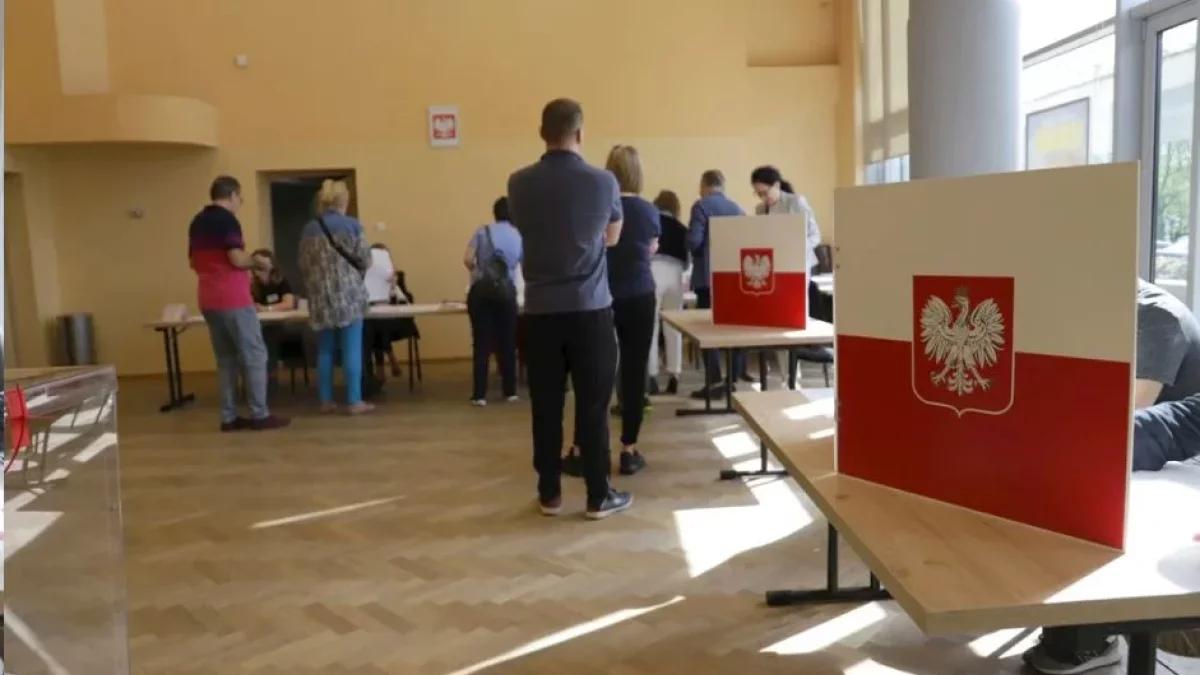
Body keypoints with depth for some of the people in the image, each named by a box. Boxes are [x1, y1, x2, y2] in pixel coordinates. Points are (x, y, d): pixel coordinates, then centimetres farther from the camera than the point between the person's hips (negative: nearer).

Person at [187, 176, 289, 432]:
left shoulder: (197, 222, 14)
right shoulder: (227, 219, -12)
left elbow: (193, 262, 21)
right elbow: (237, 259, -20)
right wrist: (258, 262, -2)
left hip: (209, 300, 8)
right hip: (233, 299, -8)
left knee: (226, 359, 11)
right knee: (255, 356, -2)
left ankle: (229, 417, 11)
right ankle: (259, 415, -1)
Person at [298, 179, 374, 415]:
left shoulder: (309, 229, 8)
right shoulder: (352, 225, -5)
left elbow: (304, 265, 10)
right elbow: (364, 261, -3)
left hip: (320, 296, 4)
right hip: (348, 293, -4)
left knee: (325, 350, 10)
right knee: (352, 349, -1)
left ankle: (326, 401, 13)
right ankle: (354, 401, -1)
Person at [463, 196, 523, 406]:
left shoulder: (483, 231, 4)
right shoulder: (519, 236, 9)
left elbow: (467, 260, -6)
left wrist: (477, 271, 13)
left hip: (481, 290, -1)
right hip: (506, 291, 1)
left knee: (482, 342, 2)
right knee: (507, 342, 11)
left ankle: (480, 394, 2)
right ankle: (510, 391, 18)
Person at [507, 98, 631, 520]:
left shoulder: (519, 184, -1)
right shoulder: (603, 182, -5)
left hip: (540, 310, 2)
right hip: (590, 308, -2)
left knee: (546, 406, 8)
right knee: (593, 405, 4)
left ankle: (550, 494, 17)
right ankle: (599, 496, 11)